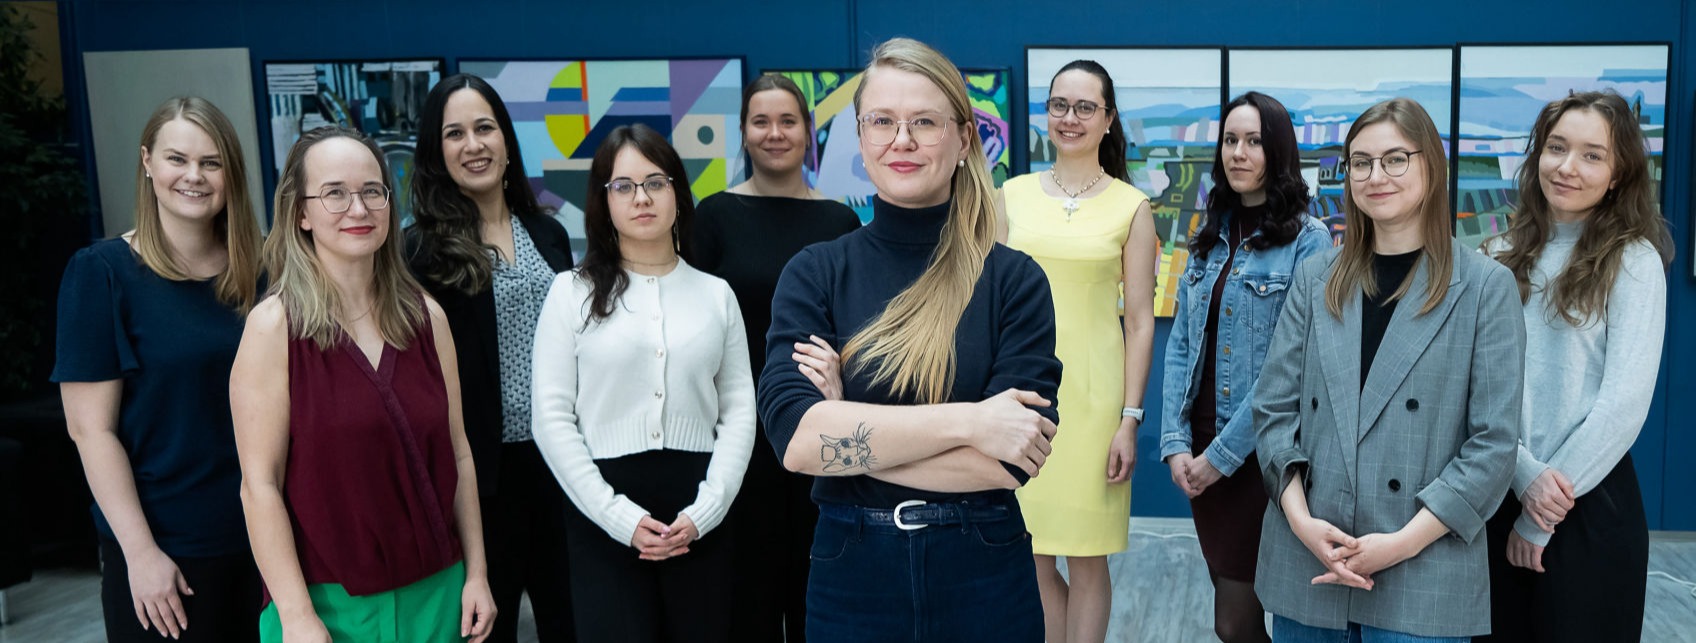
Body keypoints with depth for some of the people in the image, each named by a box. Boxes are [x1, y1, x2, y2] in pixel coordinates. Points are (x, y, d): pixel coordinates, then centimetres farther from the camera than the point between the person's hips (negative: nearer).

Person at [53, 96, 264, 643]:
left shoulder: (256, 270, 2)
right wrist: (140, 551, -14)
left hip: (262, 532, 4)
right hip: (164, 547, -3)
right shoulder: (102, 272, -9)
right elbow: (91, 428, -11)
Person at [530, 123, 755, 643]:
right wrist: (619, 516, -11)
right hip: (605, 515, -2)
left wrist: (705, 510, -8)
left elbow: (739, 410, 4)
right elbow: (552, 417, -3)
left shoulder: (716, 294, 9)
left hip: (699, 515, 2)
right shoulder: (573, 292, 3)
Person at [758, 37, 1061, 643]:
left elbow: (1009, 460, -15)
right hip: (850, 577, 1)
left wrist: (850, 435, -15)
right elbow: (793, 432, -18)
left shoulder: (1014, 280, -6)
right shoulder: (814, 274, -3)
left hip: (985, 578, 0)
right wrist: (964, 421, -21)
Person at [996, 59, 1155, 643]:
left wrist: (1130, 418, -7)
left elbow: (1139, 320, -1)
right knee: (1027, 559, 5)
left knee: (1087, 561, 6)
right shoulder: (1012, 195, 6)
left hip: (1092, 394, -2)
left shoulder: (1131, 207, 1)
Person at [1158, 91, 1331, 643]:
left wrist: (1222, 453, -15)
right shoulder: (1211, 239, 10)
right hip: (1201, 448, 6)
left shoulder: (1307, 241, -8)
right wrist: (1175, 442, -5)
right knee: (1230, 594, 15)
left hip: (1259, 450, -5)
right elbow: (1180, 344, 6)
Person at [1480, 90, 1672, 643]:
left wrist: (1542, 519, -13)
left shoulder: (1633, 261, -6)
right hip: (1500, 494, 3)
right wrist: (1526, 475, -17)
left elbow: (1625, 401, -13)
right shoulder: (1503, 256, 5)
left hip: (1591, 502, -3)